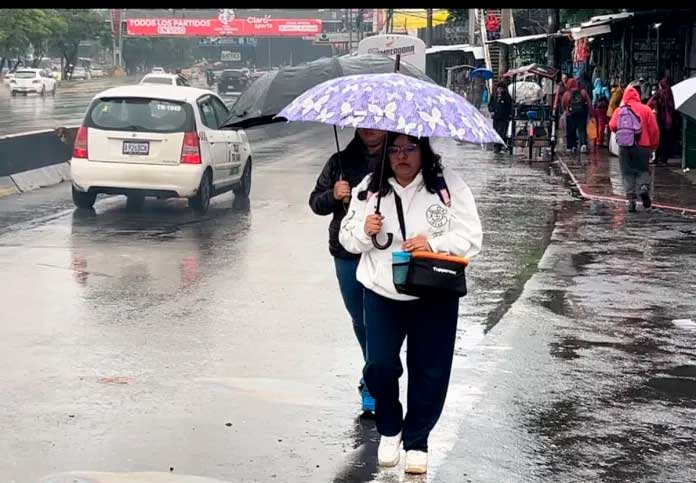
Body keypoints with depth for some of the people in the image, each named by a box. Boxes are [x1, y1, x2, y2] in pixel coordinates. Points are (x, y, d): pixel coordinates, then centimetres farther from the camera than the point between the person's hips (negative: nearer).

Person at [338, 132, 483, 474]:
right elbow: (348, 238, 8)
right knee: (380, 365, -4)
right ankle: (389, 430, 23)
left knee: (430, 372, 4)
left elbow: (472, 237, -7)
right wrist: (364, 231, -15)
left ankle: (416, 440, 23)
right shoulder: (368, 188, 3)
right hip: (382, 293, 1)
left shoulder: (448, 185, -5)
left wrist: (434, 244, -23)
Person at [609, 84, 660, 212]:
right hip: (642, 145, -1)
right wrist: (653, 146, 10)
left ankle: (631, 199, 0)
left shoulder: (619, 110, 5)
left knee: (628, 173, 8)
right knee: (643, 170, 14)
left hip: (624, 146, 1)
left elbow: (612, 126, -6)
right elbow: (654, 130, -1)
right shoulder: (645, 109, 2)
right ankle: (644, 187, -14)